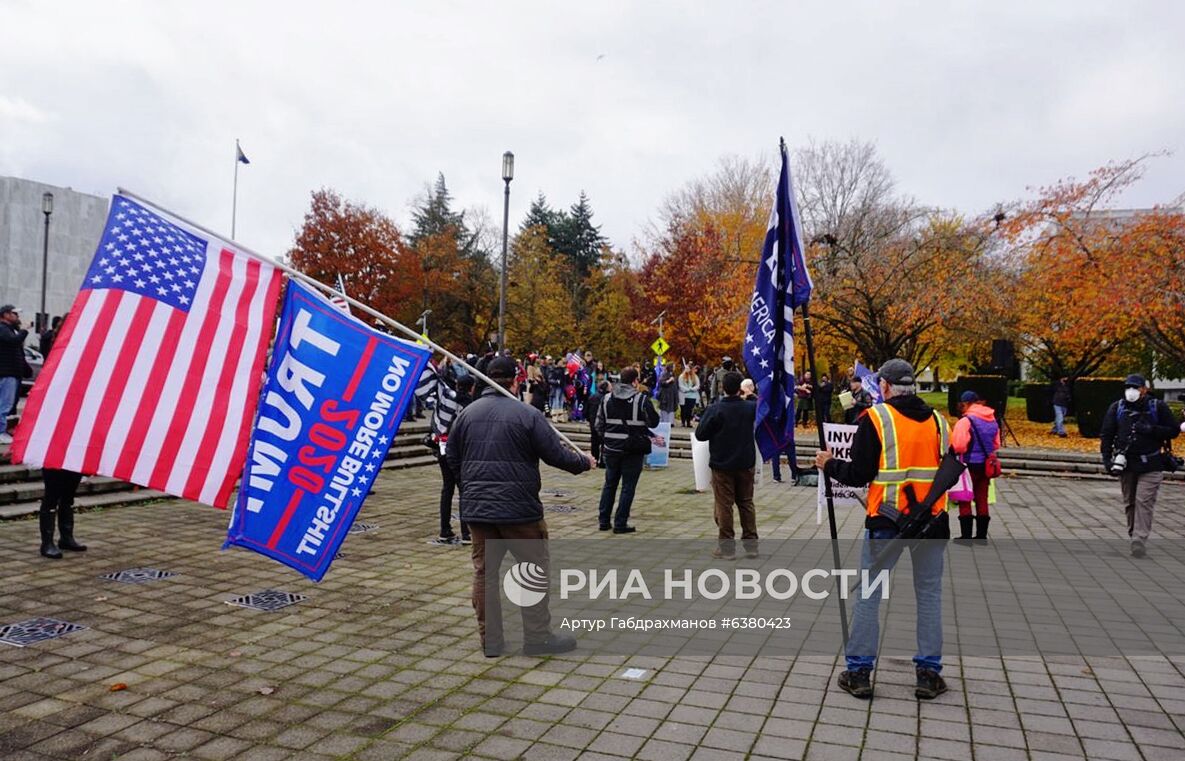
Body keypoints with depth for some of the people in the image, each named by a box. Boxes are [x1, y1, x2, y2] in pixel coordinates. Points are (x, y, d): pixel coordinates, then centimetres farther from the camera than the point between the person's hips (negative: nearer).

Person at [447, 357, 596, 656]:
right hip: (518, 508, -5)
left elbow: (452, 457, 12)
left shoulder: (467, 412, 5)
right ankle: (538, 637, 15)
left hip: (476, 507, 5)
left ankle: (489, 639, 18)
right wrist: (584, 461, 9)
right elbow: (556, 455, -9)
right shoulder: (527, 414, -10)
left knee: (484, 570, 12)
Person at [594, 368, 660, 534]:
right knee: (628, 486, 3)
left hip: (611, 449, 5)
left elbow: (599, 424, 6)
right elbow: (654, 422, -5)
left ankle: (604, 521, 20)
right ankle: (620, 524, 4)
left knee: (609, 484, 16)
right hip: (633, 451, -4)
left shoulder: (607, 399, 4)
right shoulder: (642, 399, -11)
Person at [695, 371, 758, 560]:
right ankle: (751, 544, 20)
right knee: (746, 503, 14)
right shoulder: (751, 408, -3)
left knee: (724, 505, 3)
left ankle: (727, 547, 6)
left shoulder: (715, 410, -16)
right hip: (745, 464, 4)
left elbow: (700, 435, -11)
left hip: (722, 465, -4)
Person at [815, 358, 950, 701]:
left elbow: (858, 475, -10)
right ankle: (929, 673, 17)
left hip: (887, 519, -4)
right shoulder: (938, 421, 6)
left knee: (868, 593, 6)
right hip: (932, 519, 4)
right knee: (929, 593, 14)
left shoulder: (876, 419, -8)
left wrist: (829, 464, 7)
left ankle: (859, 672, 10)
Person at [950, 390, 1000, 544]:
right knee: (982, 499, 13)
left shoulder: (966, 421, -18)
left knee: (964, 500, 5)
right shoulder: (992, 420, 6)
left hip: (970, 464, -6)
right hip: (986, 464, 7)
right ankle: (981, 536, 19)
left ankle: (966, 536, 7)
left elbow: (958, 446, -22)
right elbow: (996, 445, 13)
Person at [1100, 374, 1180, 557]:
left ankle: (1140, 540, -12)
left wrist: (1151, 430, -17)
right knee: (1129, 503, 11)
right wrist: (1107, 459, -4)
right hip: (1126, 464, 3)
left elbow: (1173, 431, 0)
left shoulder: (1158, 407, -1)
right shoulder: (1116, 408, 4)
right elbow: (1106, 435, 6)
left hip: (1150, 466, -3)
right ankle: (1133, 535, 24)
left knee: (1144, 502, -10)